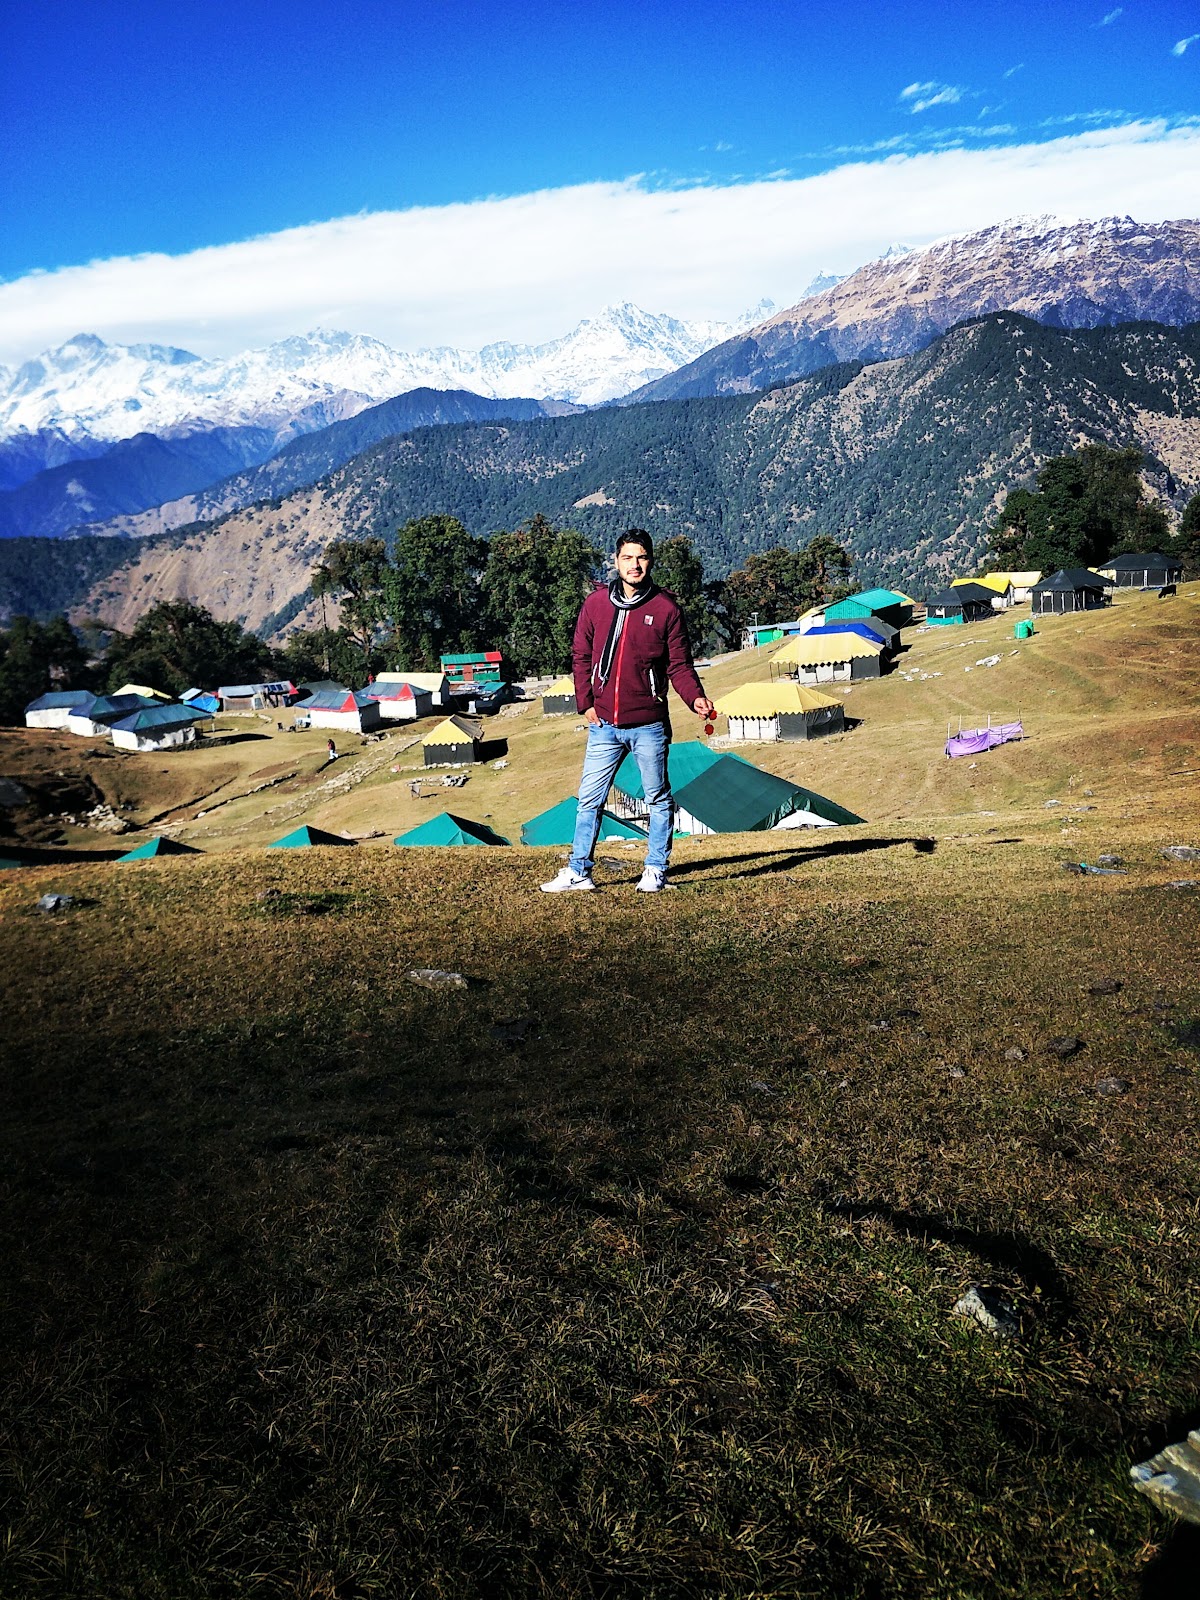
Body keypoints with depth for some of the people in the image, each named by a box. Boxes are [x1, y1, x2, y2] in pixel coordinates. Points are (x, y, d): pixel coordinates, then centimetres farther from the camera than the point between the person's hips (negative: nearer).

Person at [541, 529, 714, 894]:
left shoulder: (666, 608, -2)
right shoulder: (595, 604, 5)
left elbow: (680, 665, -2)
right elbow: (581, 656, 10)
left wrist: (695, 698, -18)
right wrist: (586, 702, 0)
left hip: (649, 726, -2)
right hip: (604, 725, 2)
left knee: (658, 799, 8)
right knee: (589, 799, 6)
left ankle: (656, 870, 21)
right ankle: (578, 871, 15)